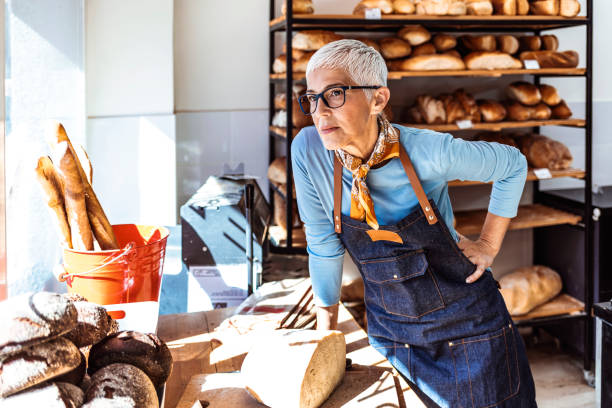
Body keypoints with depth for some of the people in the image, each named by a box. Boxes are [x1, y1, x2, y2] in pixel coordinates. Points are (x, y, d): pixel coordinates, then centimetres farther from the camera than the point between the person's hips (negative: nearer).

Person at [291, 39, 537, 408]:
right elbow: (323, 242, -3)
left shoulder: (430, 152, -22)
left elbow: (513, 165, -3)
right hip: (390, 328, 2)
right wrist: (326, 320, 5)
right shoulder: (308, 150, -17)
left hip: (468, 322, -2)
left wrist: (490, 245, -3)